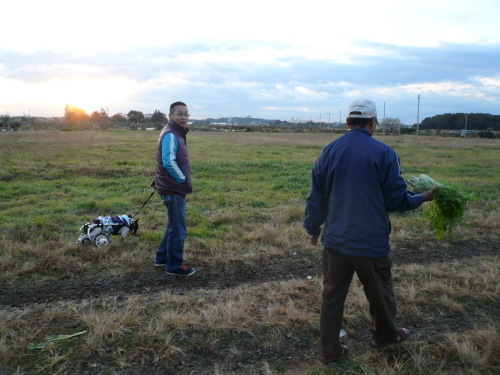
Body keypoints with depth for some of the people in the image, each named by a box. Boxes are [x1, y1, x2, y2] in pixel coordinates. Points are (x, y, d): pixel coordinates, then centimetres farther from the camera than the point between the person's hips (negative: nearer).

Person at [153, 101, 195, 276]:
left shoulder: (177, 133, 14)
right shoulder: (170, 135, -17)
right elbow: (169, 163, -25)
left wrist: (183, 180, 12)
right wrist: (184, 181, -14)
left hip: (175, 188, 10)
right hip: (174, 189, -10)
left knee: (174, 226, 20)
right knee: (178, 229, 0)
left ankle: (162, 258, 32)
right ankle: (174, 266, 12)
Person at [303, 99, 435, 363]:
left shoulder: (329, 152, 0)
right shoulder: (383, 153, -11)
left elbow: (316, 198, 6)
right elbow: (396, 199, -8)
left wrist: (312, 229, 19)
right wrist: (422, 198, 12)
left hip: (335, 240, 3)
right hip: (371, 241, -2)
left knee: (333, 294, 12)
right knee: (379, 292, 19)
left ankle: (329, 349, 21)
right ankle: (385, 334, 42)